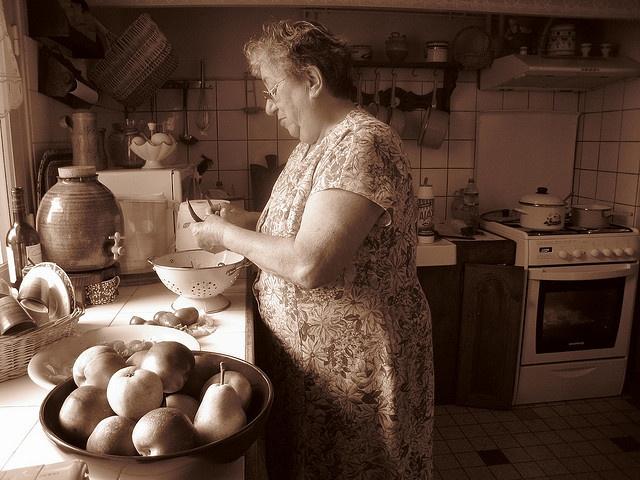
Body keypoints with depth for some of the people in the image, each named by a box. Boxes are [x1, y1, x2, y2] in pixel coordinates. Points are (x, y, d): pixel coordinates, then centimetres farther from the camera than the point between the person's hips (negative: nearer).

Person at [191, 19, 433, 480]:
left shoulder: (363, 144, -23)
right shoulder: (315, 144, 8)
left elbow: (309, 265, -31)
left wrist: (228, 235, -16)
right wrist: (252, 221, 3)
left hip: (353, 361, -8)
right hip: (306, 354, 8)